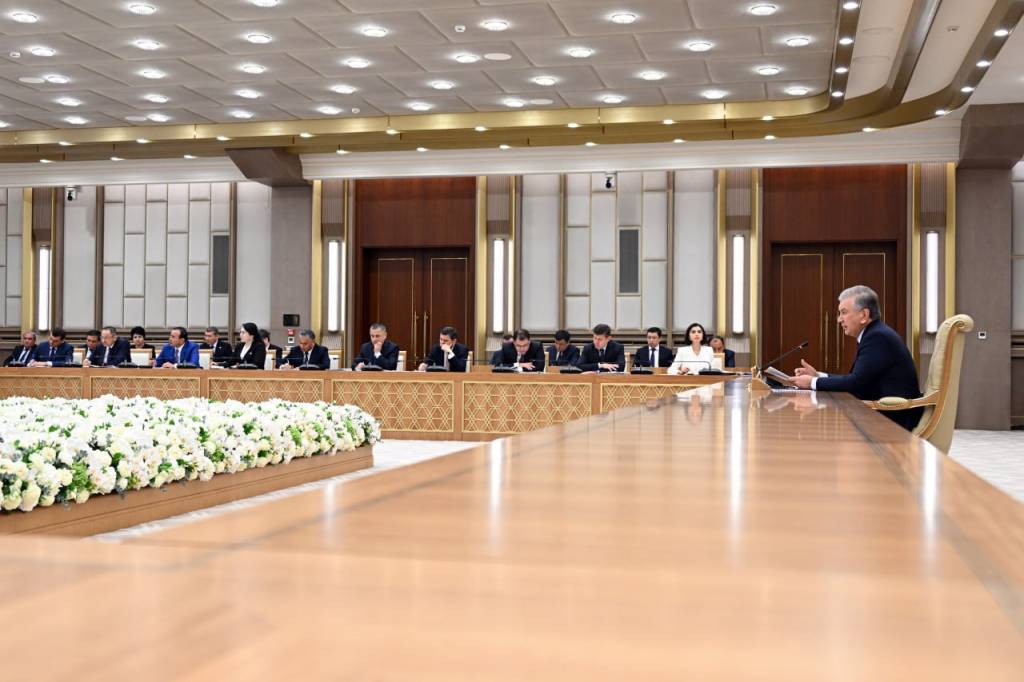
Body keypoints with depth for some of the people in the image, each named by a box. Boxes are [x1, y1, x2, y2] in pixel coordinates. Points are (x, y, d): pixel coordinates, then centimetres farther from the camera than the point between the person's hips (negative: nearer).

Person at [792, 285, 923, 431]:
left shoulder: (878, 337, -17)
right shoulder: (874, 334, 13)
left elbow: (856, 382, -21)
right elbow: (857, 380, 13)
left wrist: (813, 382, -11)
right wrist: (818, 376, 6)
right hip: (883, 412, 9)